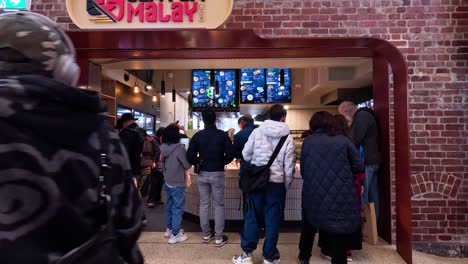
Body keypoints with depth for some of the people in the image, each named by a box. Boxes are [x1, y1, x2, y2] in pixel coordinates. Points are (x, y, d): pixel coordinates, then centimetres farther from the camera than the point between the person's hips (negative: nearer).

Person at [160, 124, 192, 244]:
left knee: (169, 205, 20)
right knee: (177, 208, 4)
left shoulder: (164, 147, -1)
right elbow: (187, 165, -14)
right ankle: (175, 235, 11)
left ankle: (169, 229, 35)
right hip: (177, 183, -7)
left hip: (167, 182, 7)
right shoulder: (180, 148, -22)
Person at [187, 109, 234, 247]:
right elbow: (230, 155, -11)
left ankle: (206, 235, 24)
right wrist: (221, 163, 7)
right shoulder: (222, 135, -7)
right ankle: (219, 238, 11)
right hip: (218, 174, -2)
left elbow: (190, 156, -6)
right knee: (219, 205, 6)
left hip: (202, 174, 2)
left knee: (204, 204, 13)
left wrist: (199, 163, 12)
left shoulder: (198, 135, -3)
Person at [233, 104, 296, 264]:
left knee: (252, 217, 11)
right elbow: (289, 167, -3)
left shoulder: (257, 132, -3)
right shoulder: (288, 138, -5)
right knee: (272, 220, 10)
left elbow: (246, 155, 1)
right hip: (277, 183, -1)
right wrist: (286, 185, 11)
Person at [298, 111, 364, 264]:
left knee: (309, 225, 28)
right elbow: (359, 167, 1)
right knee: (339, 243, 9)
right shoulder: (344, 140, -1)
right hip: (342, 198, -1)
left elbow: (303, 171, 6)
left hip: (314, 196, 2)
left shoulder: (308, 141, 2)